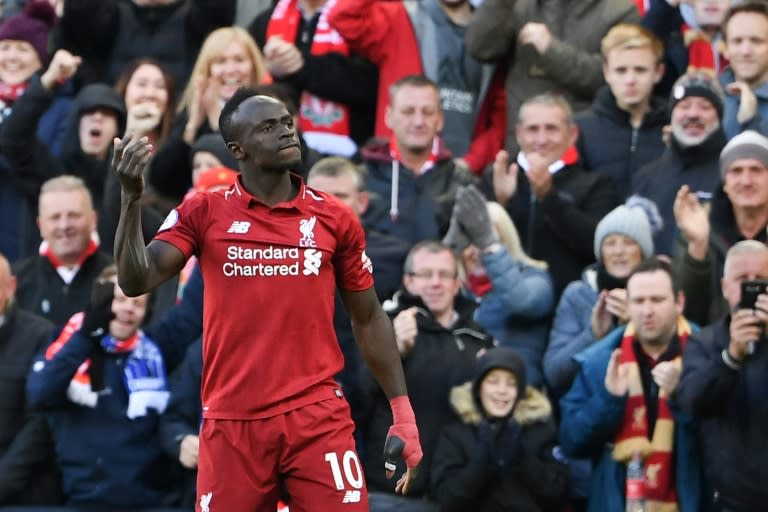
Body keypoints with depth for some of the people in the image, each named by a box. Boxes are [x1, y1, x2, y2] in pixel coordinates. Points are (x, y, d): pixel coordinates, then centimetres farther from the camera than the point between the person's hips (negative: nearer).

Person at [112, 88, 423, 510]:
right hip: (232, 422, 0)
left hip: (319, 418, 0)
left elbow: (368, 319, 12)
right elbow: (136, 281, -6)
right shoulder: (203, 214, 3)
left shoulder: (335, 219, 6)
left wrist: (402, 413, 8)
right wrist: (131, 197, -19)